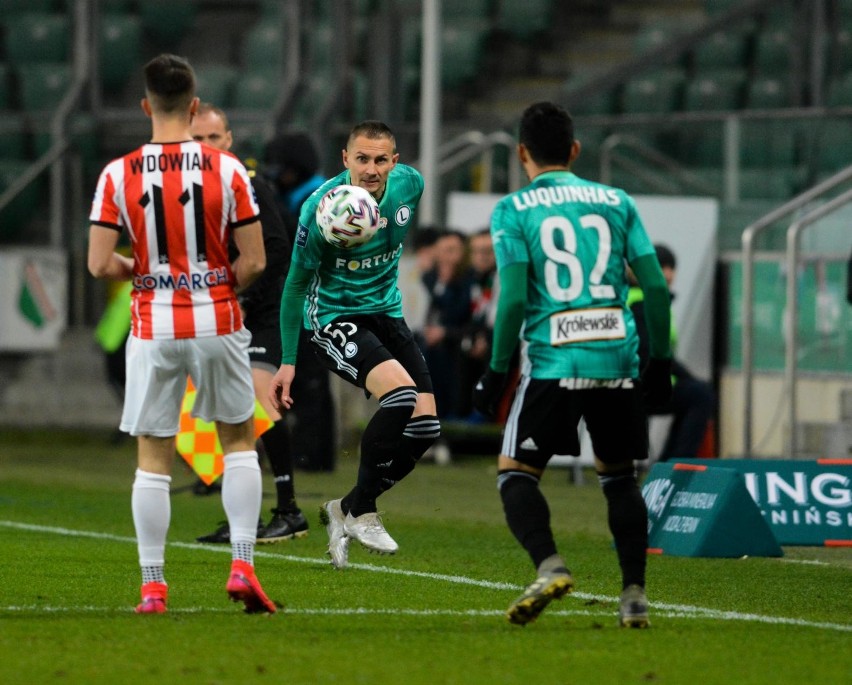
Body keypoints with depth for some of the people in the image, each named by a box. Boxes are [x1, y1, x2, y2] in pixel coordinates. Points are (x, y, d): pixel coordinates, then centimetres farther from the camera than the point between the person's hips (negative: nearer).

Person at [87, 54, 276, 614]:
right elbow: (254, 261, -6)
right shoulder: (226, 169, -6)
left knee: (153, 458, 7)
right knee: (240, 440, 16)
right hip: (217, 323, 0)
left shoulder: (118, 175, -5)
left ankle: (153, 586, 6)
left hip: (153, 329, 0)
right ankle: (243, 565, 5)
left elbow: (100, 264, -8)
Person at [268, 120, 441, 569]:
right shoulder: (321, 208, -22)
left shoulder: (410, 185, -9)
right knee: (401, 393, -28)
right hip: (334, 317, -6)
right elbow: (297, 283, -11)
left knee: (425, 427, -4)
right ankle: (361, 512, -11)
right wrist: (287, 362, -9)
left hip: (386, 312, 6)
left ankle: (345, 511, 15)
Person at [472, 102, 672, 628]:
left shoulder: (513, 210, 3)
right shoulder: (616, 202, 12)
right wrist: (660, 361, 14)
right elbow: (656, 288, 6)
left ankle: (549, 565, -19)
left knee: (516, 471, 5)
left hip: (553, 362, -3)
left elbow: (514, 299, -6)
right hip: (619, 359, 3)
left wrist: (496, 372, 0)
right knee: (619, 476, 17)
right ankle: (635, 594, 9)